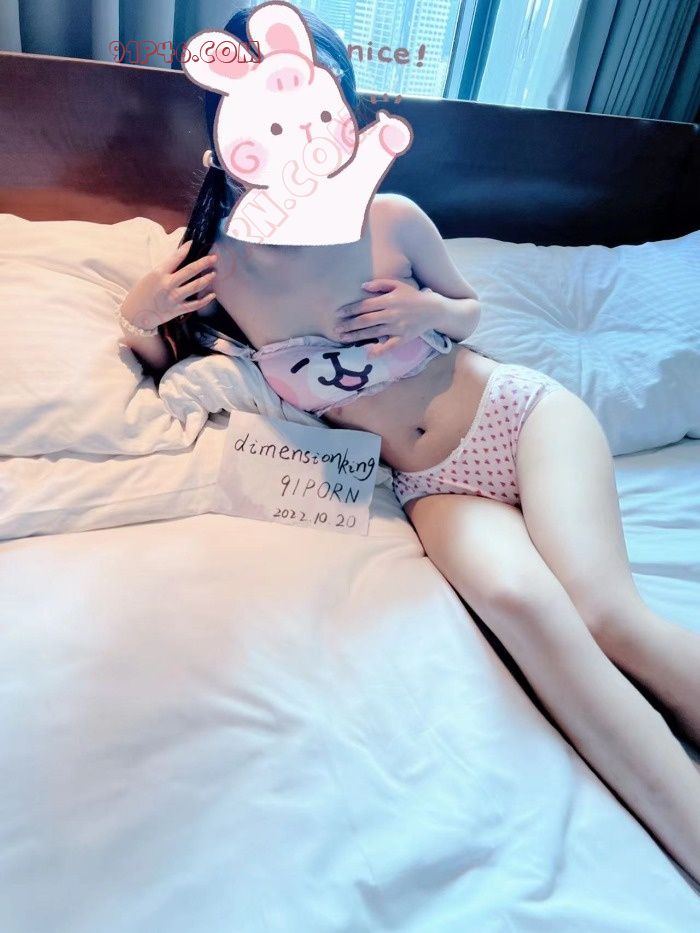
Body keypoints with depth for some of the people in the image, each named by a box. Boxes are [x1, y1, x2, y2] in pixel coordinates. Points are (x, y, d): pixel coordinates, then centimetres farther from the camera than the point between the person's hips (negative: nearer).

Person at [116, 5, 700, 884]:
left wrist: (431, 309, -12)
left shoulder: (392, 219, -8)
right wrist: (136, 315, -7)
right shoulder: (214, 268, -5)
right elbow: (162, 359, 15)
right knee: (516, 597, -31)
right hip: (433, 484, 0)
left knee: (604, 608, -24)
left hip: (523, 412, 1)